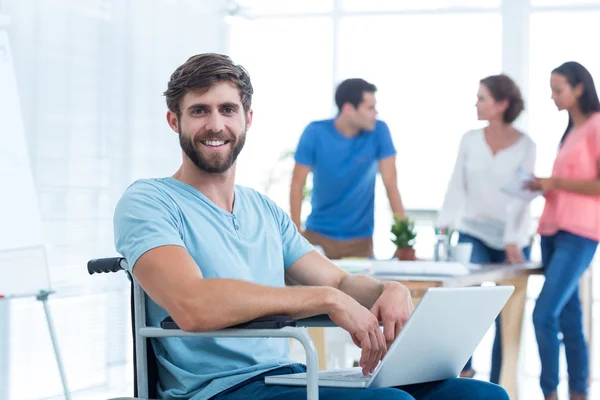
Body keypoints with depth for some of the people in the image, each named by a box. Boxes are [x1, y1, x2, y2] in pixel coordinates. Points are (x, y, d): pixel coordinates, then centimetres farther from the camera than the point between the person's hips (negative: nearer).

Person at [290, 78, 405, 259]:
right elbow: (297, 184, -6)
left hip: (360, 239, 1)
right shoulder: (315, 133, -11)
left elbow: (390, 183, -10)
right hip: (318, 235, 0)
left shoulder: (379, 131, -9)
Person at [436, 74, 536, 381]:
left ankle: (496, 386, 15)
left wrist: (513, 242, -19)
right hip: (473, 233, 2)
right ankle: (463, 367, -10)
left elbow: (520, 197, -11)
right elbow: (457, 187, 0)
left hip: (511, 241, -2)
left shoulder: (525, 146, -5)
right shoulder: (470, 140, 3)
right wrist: (444, 228, -10)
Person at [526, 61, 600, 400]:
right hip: (554, 231, 9)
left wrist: (555, 182, -13)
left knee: (544, 314, -15)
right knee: (568, 318, 8)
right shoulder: (572, 130, 18)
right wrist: (545, 187, 6)